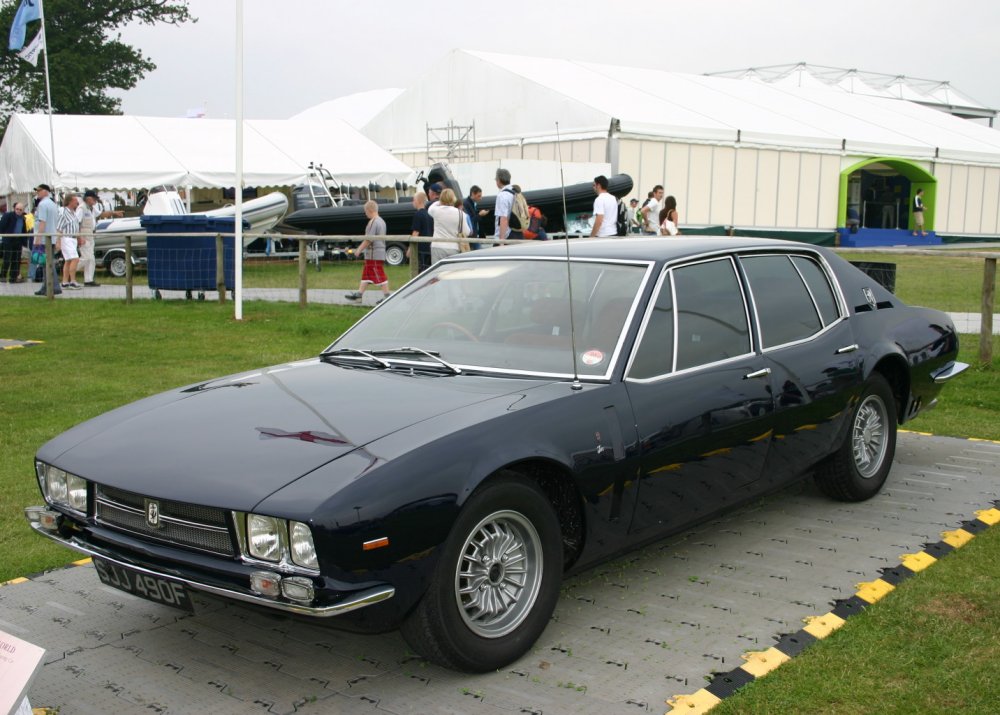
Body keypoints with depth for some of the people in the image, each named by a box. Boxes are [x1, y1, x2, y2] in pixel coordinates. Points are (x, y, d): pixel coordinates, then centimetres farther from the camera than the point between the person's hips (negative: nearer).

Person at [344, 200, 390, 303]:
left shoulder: (373, 222, -17)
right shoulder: (381, 221, 13)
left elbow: (369, 239, -21)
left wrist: (359, 249, -11)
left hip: (374, 253, -10)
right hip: (380, 251, 10)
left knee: (379, 275, -6)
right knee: (366, 273, 15)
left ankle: (386, 295, -3)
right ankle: (359, 293, 20)